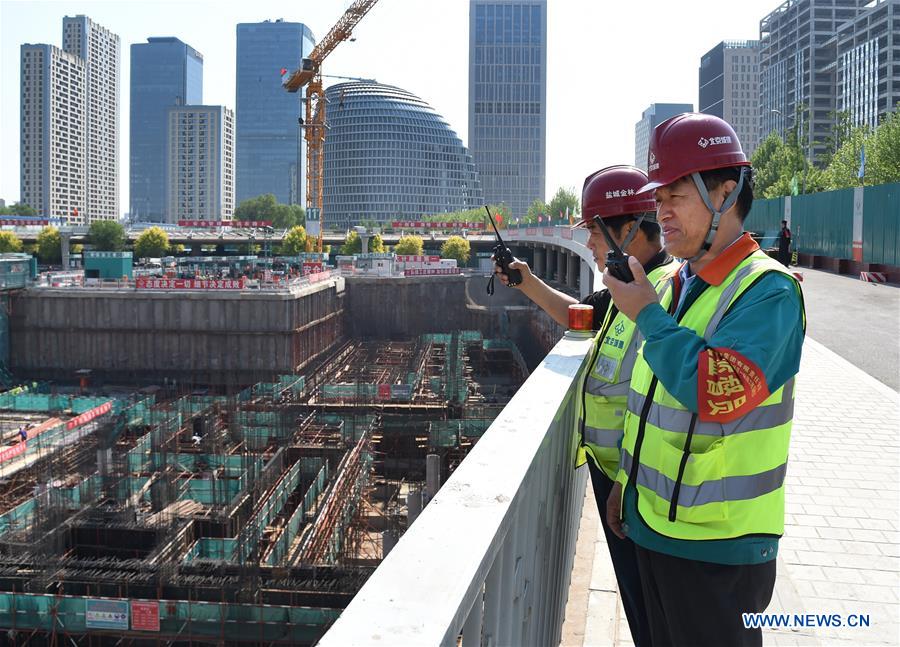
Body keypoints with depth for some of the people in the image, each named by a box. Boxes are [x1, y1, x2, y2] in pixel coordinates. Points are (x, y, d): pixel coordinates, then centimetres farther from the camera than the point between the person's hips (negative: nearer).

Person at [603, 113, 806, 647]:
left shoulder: (768, 290, -18)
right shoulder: (677, 285, 8)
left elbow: (717, 393, -32)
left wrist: (648, 315, -21)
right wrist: (627, 481, 21)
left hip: (718, 545, -8)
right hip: (653, 525, 8)